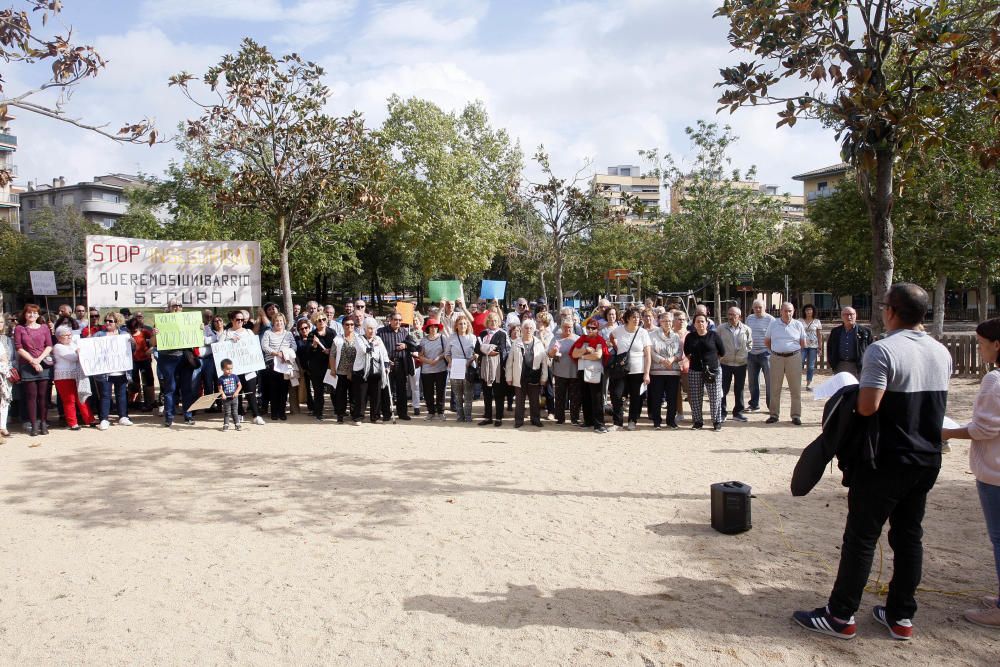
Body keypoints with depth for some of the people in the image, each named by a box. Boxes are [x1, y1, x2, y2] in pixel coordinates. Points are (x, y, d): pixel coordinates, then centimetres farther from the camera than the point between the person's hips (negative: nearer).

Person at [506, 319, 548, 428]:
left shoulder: (539, 344, 1)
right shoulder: (516, 344, 1)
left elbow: (544, 362, 1)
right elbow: (510, 361, 2)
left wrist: (543, 377, -3)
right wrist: (509, 377, 0)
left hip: (534, 378, 0)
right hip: (519, 378, 0)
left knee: (535, 401, 10)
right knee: (519, 401, 8)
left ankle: (536, 420, 22)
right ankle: (519, 420, 18)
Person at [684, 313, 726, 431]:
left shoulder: (714, 335, -2)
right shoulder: (690, 337, 5)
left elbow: (722, 352, 7)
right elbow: (686, 352, 20)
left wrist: (710, 359, 10)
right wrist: (694, 360, 12)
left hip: (713, 370, -2)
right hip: (695, 371, 2)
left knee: (715, 398, 0)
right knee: (695, 398, 5)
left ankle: (717, 422, 10)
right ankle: (697, 421, 15)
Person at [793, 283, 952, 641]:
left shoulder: (883, 350, -18)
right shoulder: (942, 353, 6)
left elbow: (868, 406, -24)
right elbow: (931, 402, 16)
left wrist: (855, 393, -4)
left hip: (886, 461, -7)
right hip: (928, 460, 7)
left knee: (861, 537, 1)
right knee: (909, 535, 14)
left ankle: (840, 616, 9)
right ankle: (901, 617, 23)